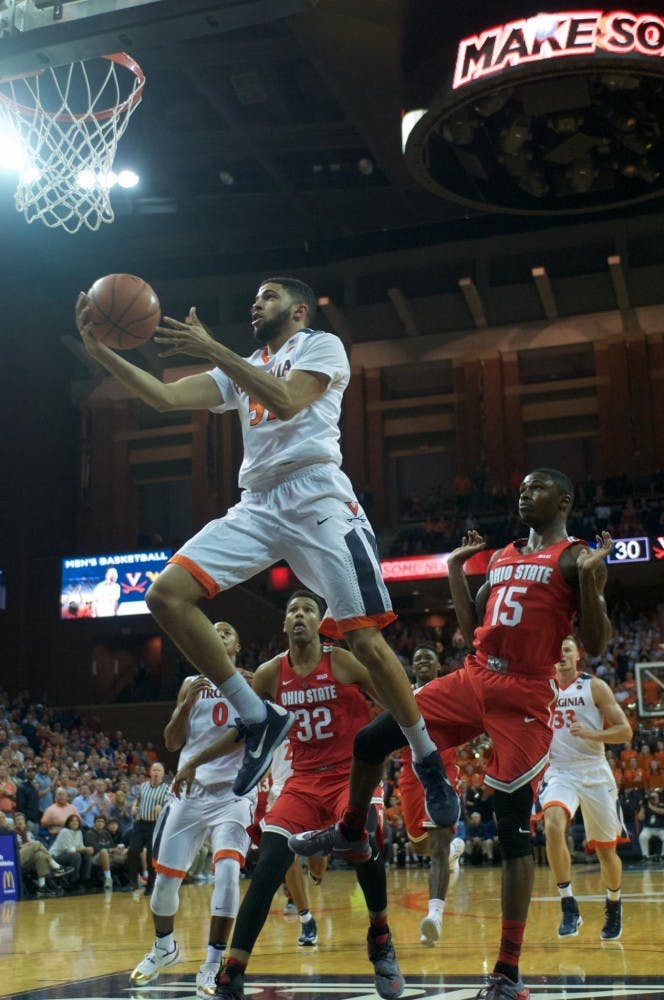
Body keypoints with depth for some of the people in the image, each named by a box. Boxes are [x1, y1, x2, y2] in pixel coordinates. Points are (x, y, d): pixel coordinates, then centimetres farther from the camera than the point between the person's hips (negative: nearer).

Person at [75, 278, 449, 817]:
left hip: (317, 498, -6)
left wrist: (211, 349, -15)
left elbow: (287, 401, -14)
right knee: (166, 595, -12)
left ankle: (428, 760, 11)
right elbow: (165, 396, 13)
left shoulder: (323, 345, 7)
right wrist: (101, 351, 2)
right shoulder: (242, 369, 25)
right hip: (257, 505, 6)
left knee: (366, 641, -10)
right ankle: (259, 718, -4)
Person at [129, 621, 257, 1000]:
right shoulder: (191, 684, 10)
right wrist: (187, 703, -10)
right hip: (191, 790, 3)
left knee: (227, 870, -22)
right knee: (165, 876, 6)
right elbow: (172, 742, 6)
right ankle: (164, 947, 33)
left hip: (234, 792, -3)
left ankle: (214, 963, -13)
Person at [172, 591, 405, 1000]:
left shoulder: (344, 662, -8)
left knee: (361, 843, -32)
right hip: (305, 779, 3)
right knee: (267, 867, -14)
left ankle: (381, 938, -3)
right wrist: (195, 762, 15)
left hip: (353, 774, -3)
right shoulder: (270, 674, 2)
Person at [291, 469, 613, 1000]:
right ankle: (351, 829, 32)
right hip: (473, 679, 6)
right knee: (370, 740, 1)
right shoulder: (503, 556, 18)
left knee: (514, 828, -5)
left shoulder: (576, 557, -2)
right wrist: (456, 569, 19)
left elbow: (596, 645, -8)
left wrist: (590, 579, -19)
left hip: (524, 697, -6)